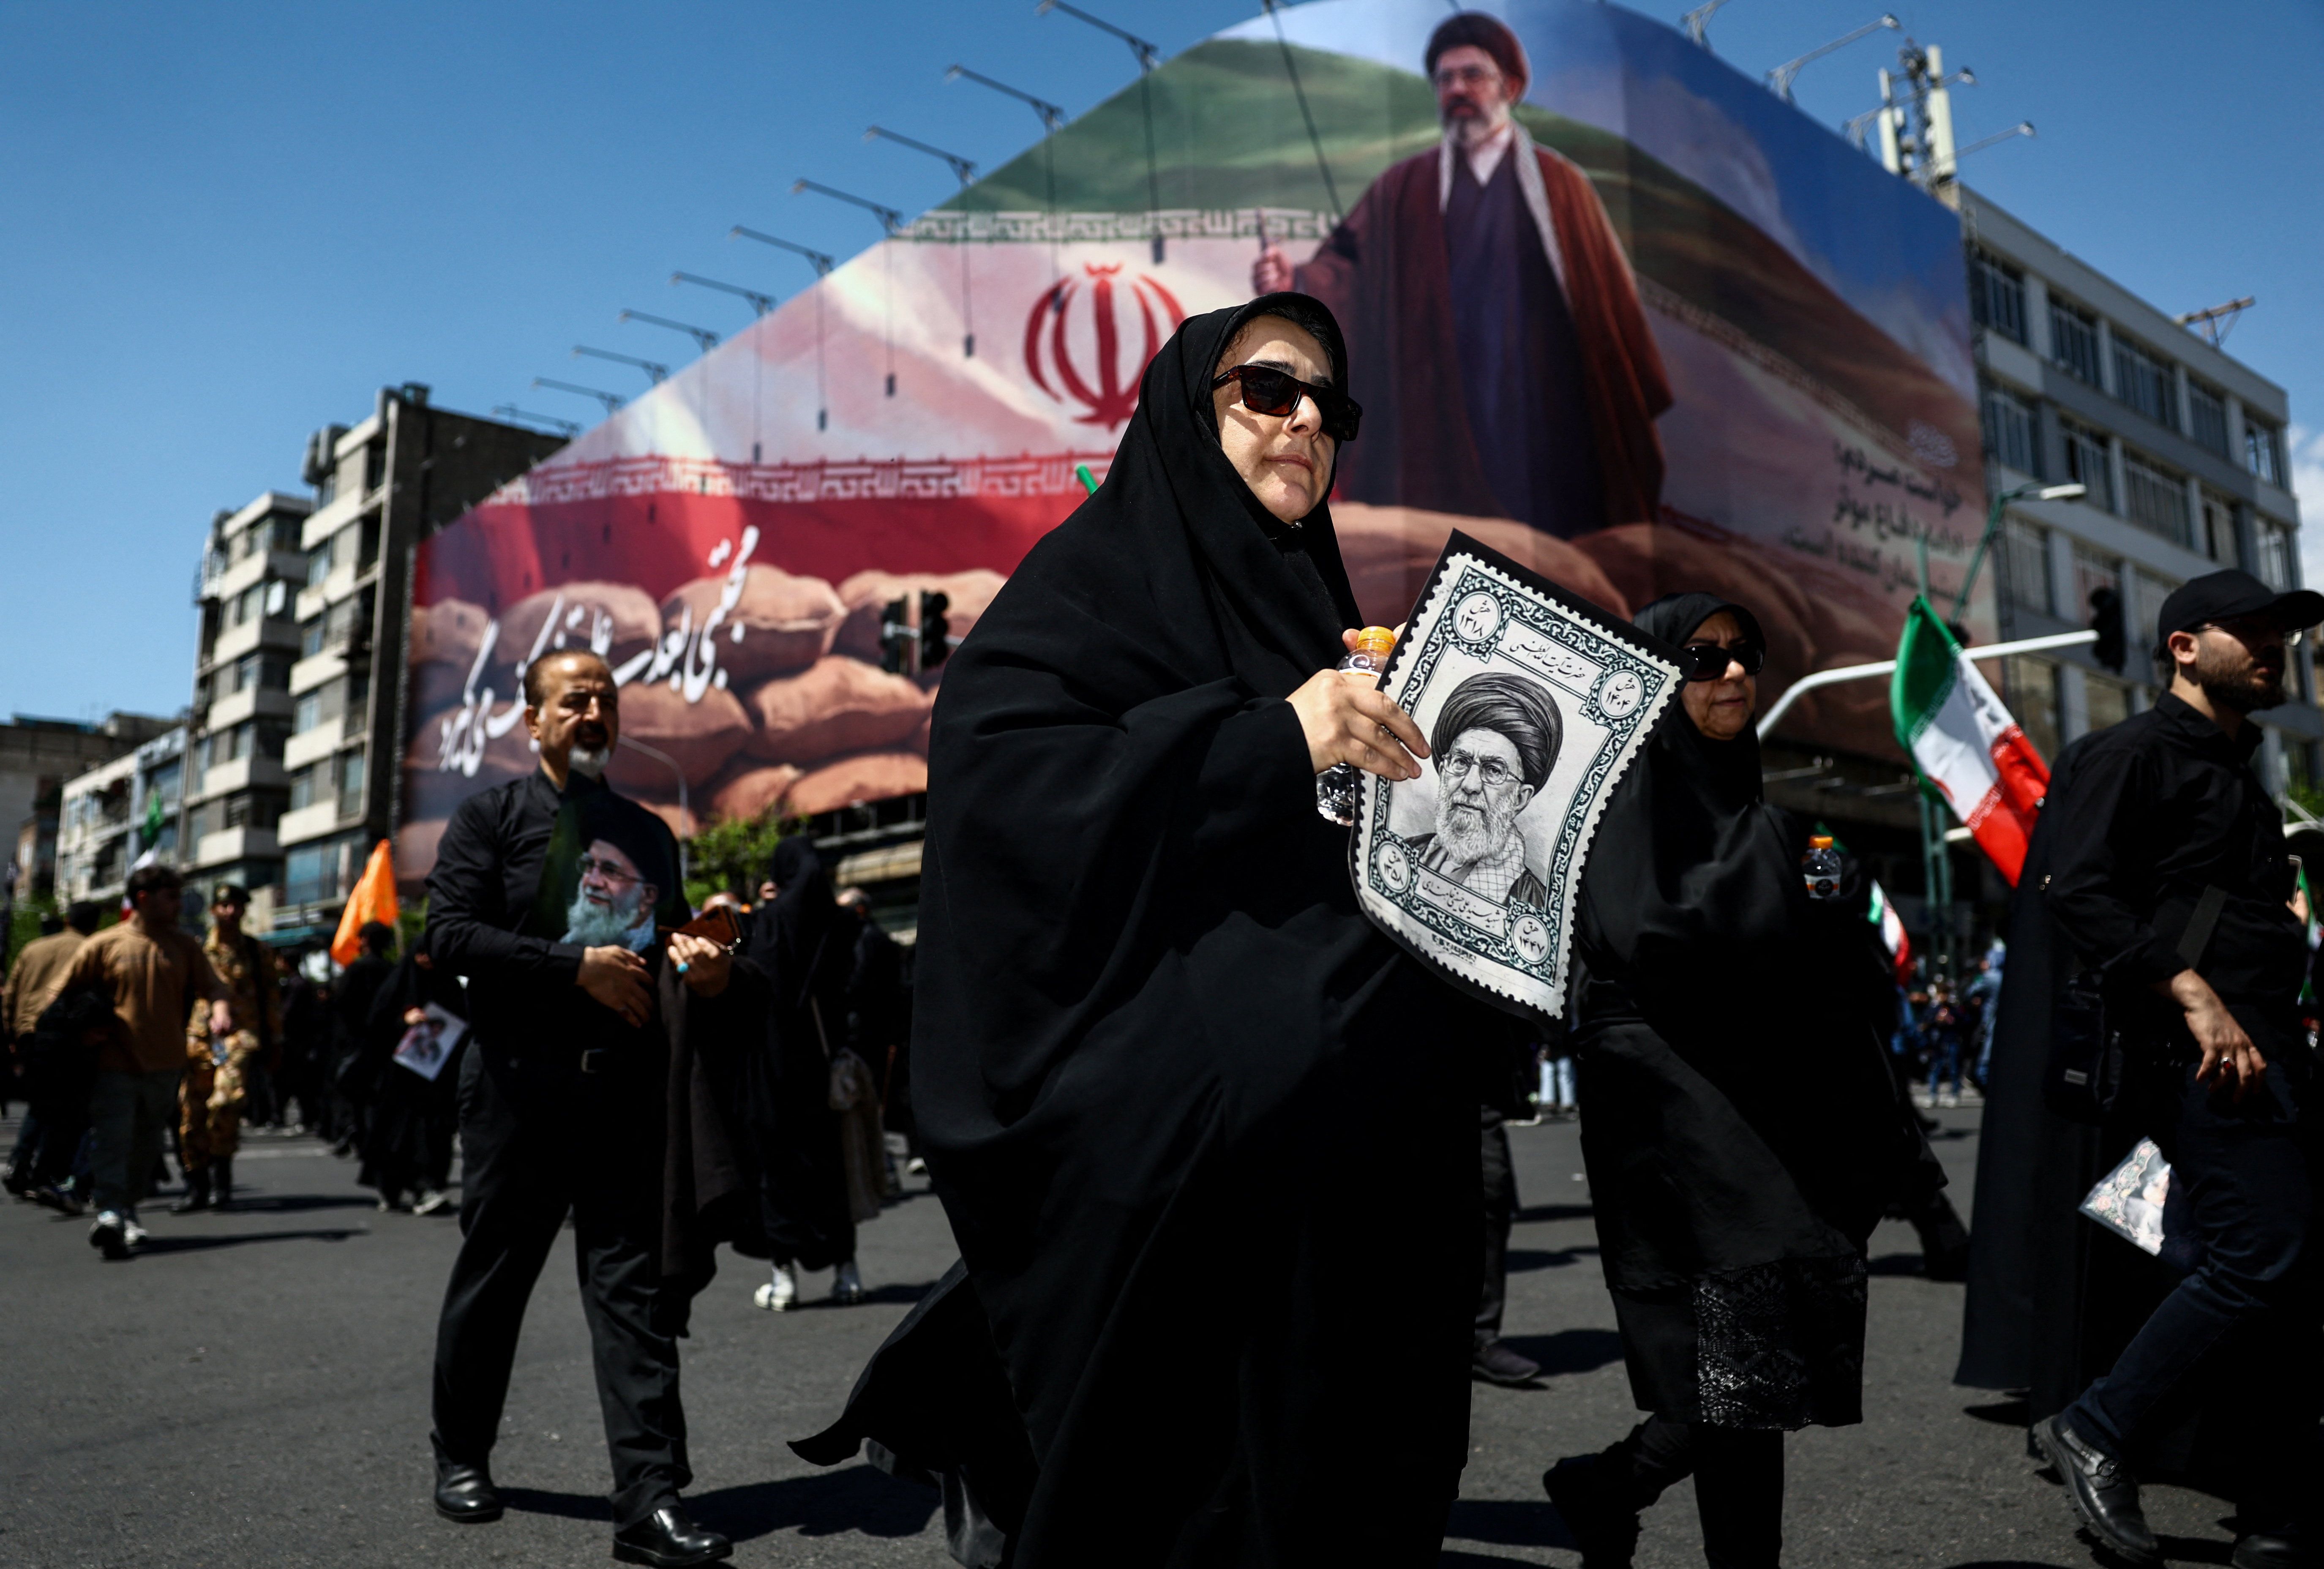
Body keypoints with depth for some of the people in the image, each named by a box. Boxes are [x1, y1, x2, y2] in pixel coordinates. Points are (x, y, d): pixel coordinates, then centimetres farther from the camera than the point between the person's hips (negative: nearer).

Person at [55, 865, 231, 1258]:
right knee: (112, 1138, -16)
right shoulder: (103, 945, 0)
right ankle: (110, 1214, -25)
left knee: (146, 1145, 13)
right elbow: (64, 994, 5)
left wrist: (220, 1010, -21)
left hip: (165, 1066, 4)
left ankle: (127, 1211, 27)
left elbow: (212, 986, 1)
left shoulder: (185, 947, 8)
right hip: (115, 1064, -4)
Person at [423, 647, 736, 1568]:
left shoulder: (648, 833, 18)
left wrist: (702, 965, 1)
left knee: (634, 1288, -2)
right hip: (519, 1084, -3)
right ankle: (461, 1457, 32)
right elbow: (449, 933, -9)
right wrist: (579, 967, -16)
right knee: (493, 1277, 11)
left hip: (627, 1087, 3)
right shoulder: (491, 816, 4)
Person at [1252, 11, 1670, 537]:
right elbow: (1345, 270, -1)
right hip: (1442, 429, 0)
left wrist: (1632, 410, 5)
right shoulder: (1402, 190, 12)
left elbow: (1607, 297, 9)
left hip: (1545, 422, 0)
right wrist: (1296, 281, -23)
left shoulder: (1559, 184, 11)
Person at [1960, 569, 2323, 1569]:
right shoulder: (2134, 754, -3)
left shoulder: (2235, 775, 25)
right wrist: (2192, 992, -23)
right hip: (2204, 1042, -9)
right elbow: (2078, 890, -16)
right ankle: (2098, 1429, -3)